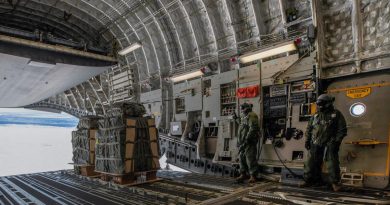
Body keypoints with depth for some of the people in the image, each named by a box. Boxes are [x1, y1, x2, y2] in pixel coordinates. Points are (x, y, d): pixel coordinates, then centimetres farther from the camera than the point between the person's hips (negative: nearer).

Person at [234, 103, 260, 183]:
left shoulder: (251, 116, -12)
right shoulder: (245, 116, 20)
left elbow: (253, 128, -22)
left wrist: (247, 139, -25)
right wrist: (236, 119, 43)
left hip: (249, 141, -10)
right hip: (242, 142, 10)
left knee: (250, 158, -8)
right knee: (241, 158, 11)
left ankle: (253, 176, 0)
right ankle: (243, 174, 20)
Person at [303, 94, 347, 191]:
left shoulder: (336, 114, -2)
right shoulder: (315, 115, 10)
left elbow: (342, 129, -3)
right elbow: (309, 129, 16)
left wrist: (337, 141, -10)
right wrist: (307, 140, 10)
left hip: (329, 144, -4)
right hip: (315, 144, 4)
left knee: (332, 164, -4)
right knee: (311, 163, 7)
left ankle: (335, 183, 10)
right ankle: (309, 180, 18)